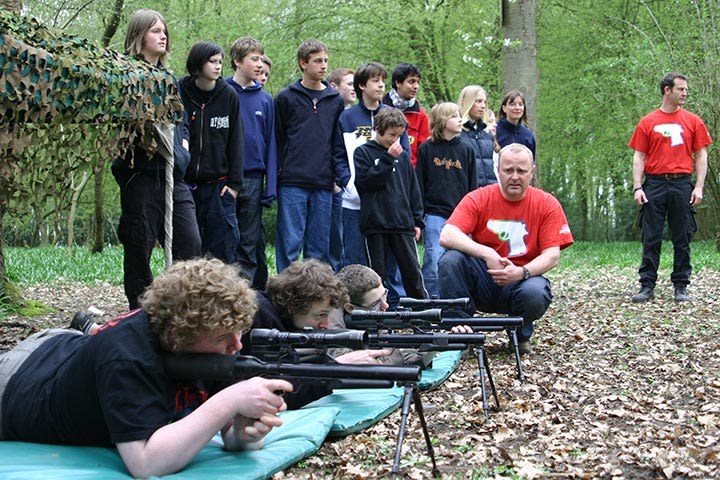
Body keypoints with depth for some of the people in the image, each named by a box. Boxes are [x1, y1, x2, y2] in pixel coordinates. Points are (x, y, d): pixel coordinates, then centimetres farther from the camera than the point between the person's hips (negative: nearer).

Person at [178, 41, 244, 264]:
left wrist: (234, 182, -1)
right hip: (186, 183, 0)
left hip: (219, 186, 1)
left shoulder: (229, 96, 3)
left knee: (224, 250, 1)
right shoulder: (179, 94, -1)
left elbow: (235, 141, 4)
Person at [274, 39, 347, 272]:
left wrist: (342, 176, 4)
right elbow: (277, 138, 4)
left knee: (319, 248, 6)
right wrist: (277, 173, -1)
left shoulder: (336, 100, 13)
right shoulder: (286, 97, 4)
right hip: (292, 183, -3)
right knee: (290, 244, -4)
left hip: (324, 185, 3)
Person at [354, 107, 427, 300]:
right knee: (377, 272, 3)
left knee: (412, 270, 2)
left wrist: (417, 220, 11)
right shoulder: (363, 152, 3)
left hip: (403, 223, 3)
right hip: (375, 224, -3)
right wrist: (388, 158, -12)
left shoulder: (403, 156, 13)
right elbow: (365, 181, -11)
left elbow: (413, 189, 16)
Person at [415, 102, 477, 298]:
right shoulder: (427, 149, 2)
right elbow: (419, 185, 2)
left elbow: (472, 186, 11)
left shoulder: (466, 149, 9)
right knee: (434, 262, -8)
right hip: (435, 214, -2)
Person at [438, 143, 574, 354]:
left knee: (535, 293, -35)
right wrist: (487, 254, -31)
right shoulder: (478, 198, -4)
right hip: (482, 280, 0)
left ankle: (521, 335, 2)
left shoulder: (547, 204, -1)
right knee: (451, 259, -27)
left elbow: (552, 255, -8)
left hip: (521, 281, 0)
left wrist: (522, 272, -28)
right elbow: (446, 236, -18)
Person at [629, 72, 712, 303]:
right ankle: (647, 286, 6)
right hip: (654, 185, -1)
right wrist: (637, 187, -5)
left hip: (682, 185, 1)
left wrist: (699, 187, -3)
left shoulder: (693, 121, 7)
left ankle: (681, 286, 11)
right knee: (651, 239, 1)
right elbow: (639, 157, 5)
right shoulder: (647, 122, 6)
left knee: (682, 239, 4)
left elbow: (701, 156, 6)